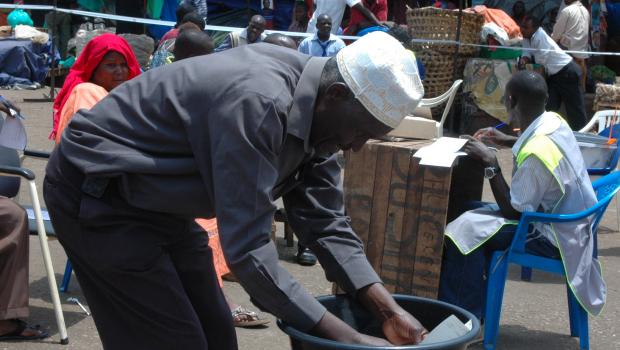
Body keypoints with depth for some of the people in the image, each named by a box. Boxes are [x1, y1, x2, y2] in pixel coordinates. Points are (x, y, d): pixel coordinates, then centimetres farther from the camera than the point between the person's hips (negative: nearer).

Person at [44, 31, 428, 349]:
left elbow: (326, 222, -1)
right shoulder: (257, 104, -33)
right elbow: (248, 248, -33)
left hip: (155, 201, 9)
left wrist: (390, 311, -11)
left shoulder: (313, 112, -4)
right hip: (95, 193, -9)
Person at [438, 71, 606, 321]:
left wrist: (490, 163, -16)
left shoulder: (536, 153, -30)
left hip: (552, 237, -10)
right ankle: (475, 308, 17)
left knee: (466, 230, -17)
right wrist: (507, 141, 14)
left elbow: (513, 210, -19)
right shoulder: (554, 121, -3)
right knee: (476, 214, 13)